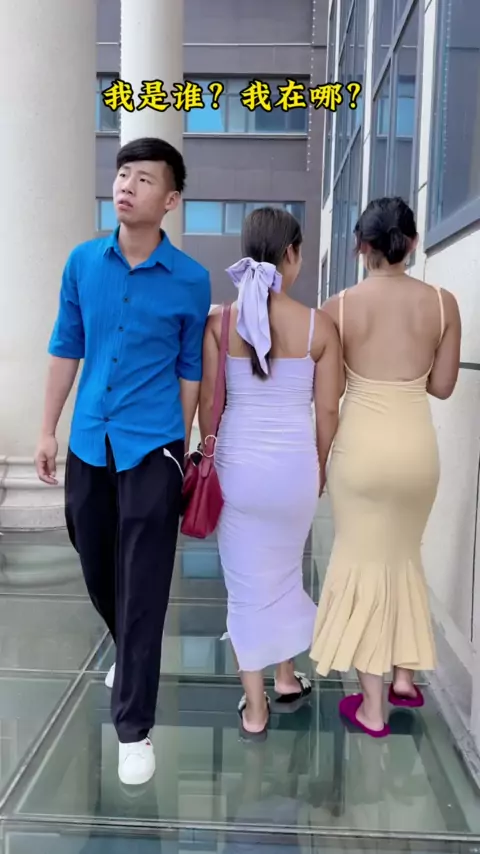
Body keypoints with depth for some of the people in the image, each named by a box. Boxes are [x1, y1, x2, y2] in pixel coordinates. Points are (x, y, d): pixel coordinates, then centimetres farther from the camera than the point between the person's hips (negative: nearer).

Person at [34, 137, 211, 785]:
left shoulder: (190, 280, -7)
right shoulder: (82, 262, 2)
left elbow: (190, 368, 1)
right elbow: (66, 349, 8)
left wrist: (180, 447, 5)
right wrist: (48, 430, 8)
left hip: (151, 449, -4)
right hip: (89, 443, 4)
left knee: (144, 589, 0)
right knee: (97, 571, 18)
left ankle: (133, 729, 15)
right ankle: (131, 653, 48)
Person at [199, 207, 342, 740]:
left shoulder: (220, 322, -6)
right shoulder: (319, 326, -8)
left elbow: (208, 403, -2)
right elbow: (327, 410, -4)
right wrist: (322, 465, 12)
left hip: (238, 462, 0)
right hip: (294, 463, 0)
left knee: (247, 581, 12)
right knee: (285, 571, 24)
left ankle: (254, 709, 24)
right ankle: (287, 678, 41)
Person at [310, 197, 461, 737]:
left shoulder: (338, 307, -7)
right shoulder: (443, 303, -2)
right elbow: (442, 385, 4)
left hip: (361, 445, -2)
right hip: (416, 445, 3)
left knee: (364, 562, 9)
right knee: (403, 556, 23)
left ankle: (371, 706, 18)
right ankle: (404, 678, 34)